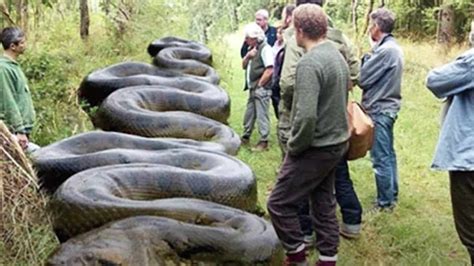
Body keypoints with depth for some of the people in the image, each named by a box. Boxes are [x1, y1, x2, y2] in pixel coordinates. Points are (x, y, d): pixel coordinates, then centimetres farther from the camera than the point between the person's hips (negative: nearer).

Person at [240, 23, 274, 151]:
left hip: (262, 89, -9)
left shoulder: (265, 49, -15)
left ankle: (264, 142, 3)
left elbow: (269, 70, -21)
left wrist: (259, 84, -14)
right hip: (252, 88, 9)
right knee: (249, 114, 17)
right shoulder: (252, 48, 14)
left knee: (261, 115, -4)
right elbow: (244, 65, 15)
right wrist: (248, 56, -5)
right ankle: (245, 137, 30)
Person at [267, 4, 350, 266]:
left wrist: (293, 146, -14)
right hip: (336, 143, 9)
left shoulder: (309, 63, -22)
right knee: (324, 203, 17)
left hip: (316, 148, -9)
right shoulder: (338, 56, 7)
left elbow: (306, 116, -29)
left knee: (279, 204, 4)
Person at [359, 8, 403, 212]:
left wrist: (368, 55, -3)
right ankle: (391, 195, 30)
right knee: (388, 155, 18)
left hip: (379, 110, -10)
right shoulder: (394, 48, 10)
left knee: (380, 159, -1)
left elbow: (362, 78, -18)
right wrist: (373, 53, -3)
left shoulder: (385, 50, -21)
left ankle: (385, 202, 8)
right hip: (387, 107, 10)